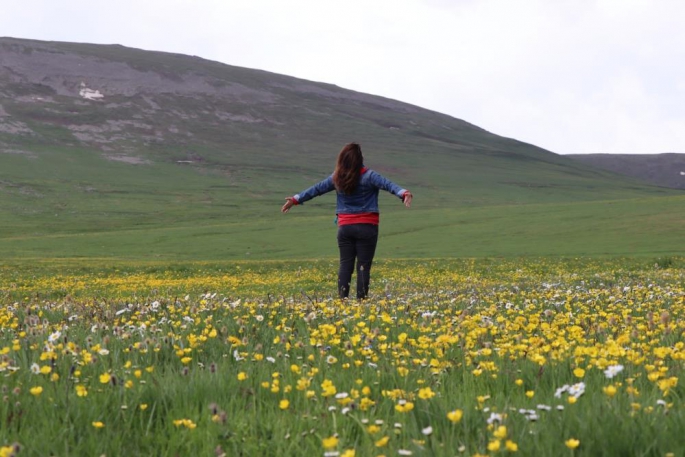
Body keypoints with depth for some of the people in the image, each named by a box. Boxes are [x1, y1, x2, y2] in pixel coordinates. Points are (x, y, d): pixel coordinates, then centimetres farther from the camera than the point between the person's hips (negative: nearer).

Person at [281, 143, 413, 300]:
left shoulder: (337, 178, 4)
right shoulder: (368, 176, -9)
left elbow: (316, 189, 12)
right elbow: (388, 185, -24)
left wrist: (295, 199, 21)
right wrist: (403, 193, -35)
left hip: (345, 227, 4)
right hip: (366, 227, -4)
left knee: (345, 265, 6)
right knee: (363, 266, -2)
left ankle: (342, 299, 1)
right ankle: (361, 301, -5)